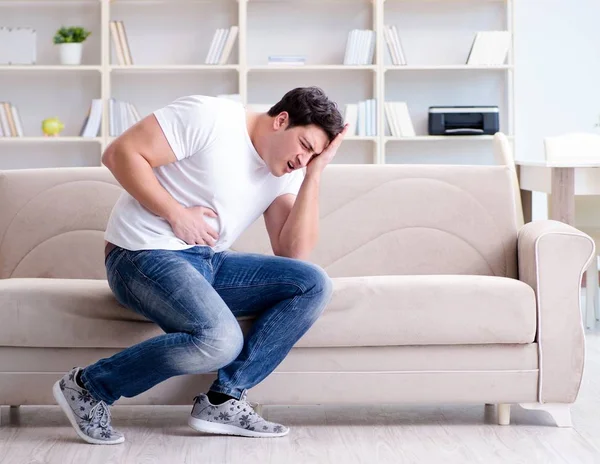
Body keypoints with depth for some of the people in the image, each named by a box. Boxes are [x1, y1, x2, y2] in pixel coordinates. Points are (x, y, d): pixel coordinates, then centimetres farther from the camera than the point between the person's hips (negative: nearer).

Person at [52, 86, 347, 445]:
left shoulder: (287, 171, 9)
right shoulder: (210, 117, -11)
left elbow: (294, 252, -3)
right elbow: (120, 153, -14)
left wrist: (315, 172, -6)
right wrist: (177, 213, -17)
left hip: (210, 263, 8)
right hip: (144, 255, -8)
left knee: (314, 284, -9)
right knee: (221, 339, -32)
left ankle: (223, 400, -9)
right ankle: (89, 387, -11)